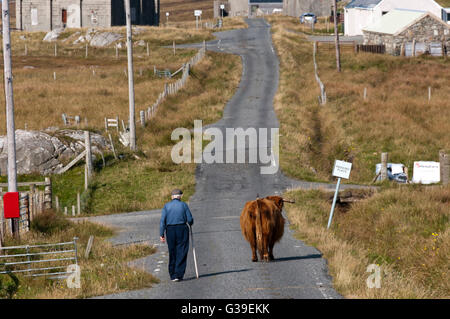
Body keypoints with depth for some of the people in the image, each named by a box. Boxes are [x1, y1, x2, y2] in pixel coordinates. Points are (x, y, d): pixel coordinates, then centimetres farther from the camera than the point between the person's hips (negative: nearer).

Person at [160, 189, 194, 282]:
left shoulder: (166, 206, 4)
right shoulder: (183, 205, 0)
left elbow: (162, 221, -2)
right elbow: (190, 219, -1)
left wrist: (161, 234, 0)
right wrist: (191, 223, 22)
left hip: (170, 230, 2)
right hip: (182, 229, -2)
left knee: (172, 253, 12)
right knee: (181, 253, 0)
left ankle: (172, 275, 14)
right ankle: (178, 275, -8)